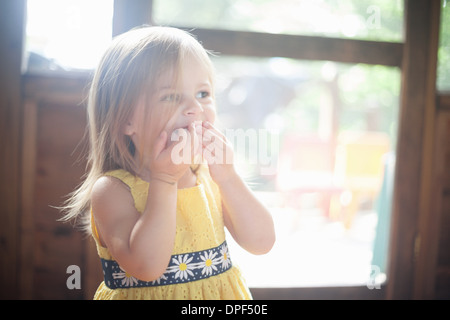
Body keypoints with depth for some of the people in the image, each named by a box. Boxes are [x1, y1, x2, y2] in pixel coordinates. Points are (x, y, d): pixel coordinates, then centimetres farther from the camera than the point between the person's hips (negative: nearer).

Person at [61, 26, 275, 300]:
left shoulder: (211, 177, -7)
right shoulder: (112, 189, -19)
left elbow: (262, 243, -12)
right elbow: (147, 267, -30)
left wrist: (227, 177, -22)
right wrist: (164, 180, -30)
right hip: (147, 294, -3)